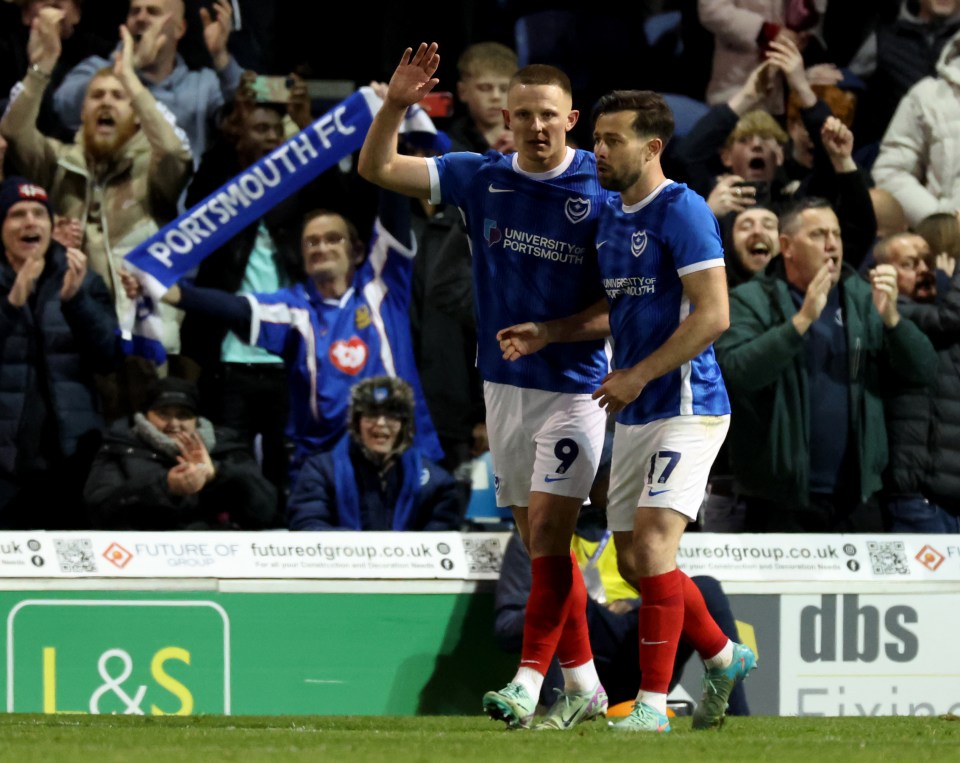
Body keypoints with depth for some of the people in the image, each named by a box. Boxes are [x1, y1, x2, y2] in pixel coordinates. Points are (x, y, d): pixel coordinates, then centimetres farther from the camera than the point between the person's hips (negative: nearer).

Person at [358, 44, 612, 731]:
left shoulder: (602, 190, -9)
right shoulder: (481, 178, 3)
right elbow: (377, 168, 6)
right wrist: (397, 103, -10)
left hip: (574, 385, -5)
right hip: (503, 384, 5)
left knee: (548, 531, -14)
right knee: (541, 543, 9)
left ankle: (528, 684, -17)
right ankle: (584, 685, 18)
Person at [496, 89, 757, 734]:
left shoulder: (682, 211, -13)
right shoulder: (611, 216, 14)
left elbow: (712, 315, -19)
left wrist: (636, 376, -20)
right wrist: (547, 334, 10)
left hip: (686, 408, -9)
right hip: (634, 415, 9)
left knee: (652, 541, -18)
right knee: (635, 561, 11)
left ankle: (653, 704, -14)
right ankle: (724, 658, 30)